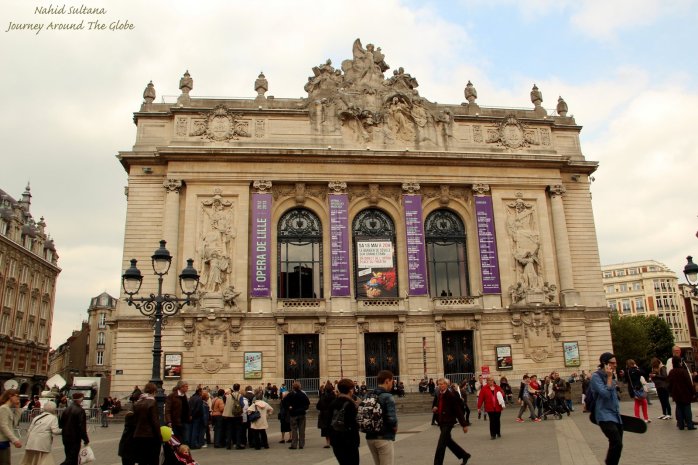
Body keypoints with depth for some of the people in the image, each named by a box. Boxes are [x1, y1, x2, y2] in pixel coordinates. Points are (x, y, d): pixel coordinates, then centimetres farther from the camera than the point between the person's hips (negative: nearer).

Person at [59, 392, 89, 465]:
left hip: (66, 438, 8)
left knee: (69, 457, 18)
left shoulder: (66, 409, 7)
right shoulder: (80, 411, -16)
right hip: (75, 439, -8)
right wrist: (86, 439, -9)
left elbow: (61, 424, 13)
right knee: (71, 459, -4)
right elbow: (82, 427, -17)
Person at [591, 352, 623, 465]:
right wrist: (609, 377, -19)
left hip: (615, 414, 8)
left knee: (616, 445, 8)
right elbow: (605, 394, -23)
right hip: (605, 415, -8)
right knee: (617, 444, -22)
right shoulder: (596, 376, -12)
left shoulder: (611, 375, 14)